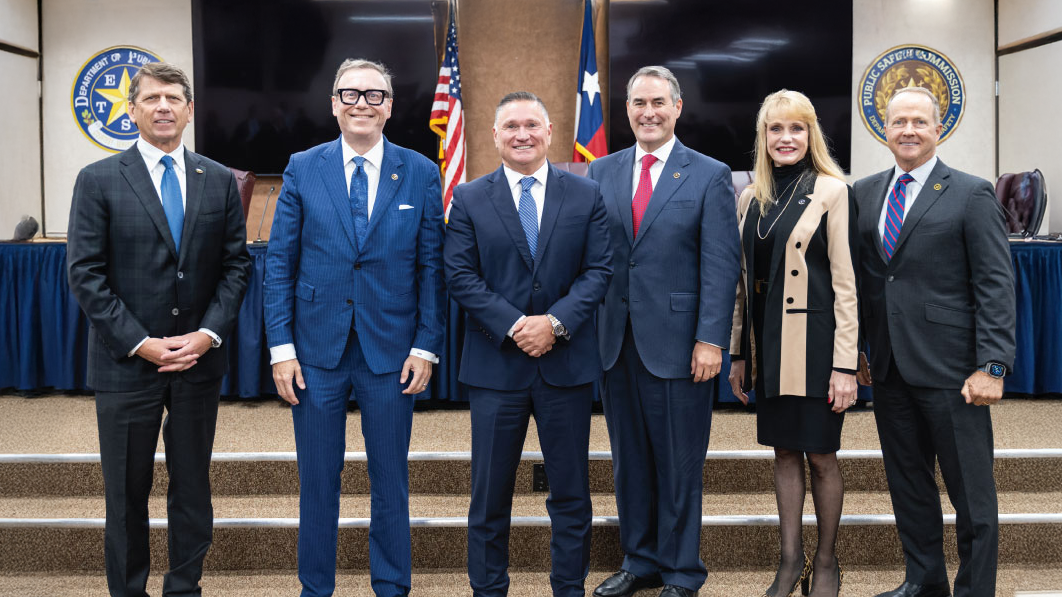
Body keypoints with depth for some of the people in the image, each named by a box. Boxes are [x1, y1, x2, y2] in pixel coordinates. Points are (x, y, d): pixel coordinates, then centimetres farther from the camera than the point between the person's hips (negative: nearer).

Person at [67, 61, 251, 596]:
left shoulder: (218, 181, 5)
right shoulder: (99, 180, -3)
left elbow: (236, 264, 5)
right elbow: (85, 274, -7)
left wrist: (208, 334, -8)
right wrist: (140, 343, -13)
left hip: (199, 359, 3)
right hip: (126, 364, -2)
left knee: (192, 486, 12)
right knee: (126, 492, 9)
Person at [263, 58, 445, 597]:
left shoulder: (421, 174, 1)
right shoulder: (302, 169, 2)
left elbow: (432, 267, 2)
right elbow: (279, 263, 1)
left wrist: (427, 347, -5)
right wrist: (280, 347, -5)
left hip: (392, 351, 0)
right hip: (317, 350, 0)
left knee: (390, 482, 10)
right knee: (317, 481, 10)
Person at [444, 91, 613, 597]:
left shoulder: (586, 195, 6)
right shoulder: (468, 199, 4)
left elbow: (599, 270, 0)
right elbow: (461, 277, -2)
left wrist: (555, 322, -14)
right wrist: (514, 326, -14)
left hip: (567, 362, 1)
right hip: (496, 363, 0)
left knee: (570, 492, 9)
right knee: (490, 492, 6)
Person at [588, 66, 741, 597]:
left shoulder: (710, 176, 0)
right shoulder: (601, 173, 10)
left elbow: (722, 265, -5)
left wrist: (711, 340, -12)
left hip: (677, 343, -3)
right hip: (616, 340, 4)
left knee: (679, 464, 5)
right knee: (629, 460, 13)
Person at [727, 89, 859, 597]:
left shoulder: (832, 191, -6)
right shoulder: (750, 198, 9)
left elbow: (846, 283, -9)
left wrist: (845, 364, -13)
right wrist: (738, 353, 12)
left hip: (814, 344, -5)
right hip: (767, 345, 5)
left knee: (820, 455, 5)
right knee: (784, 451, 12)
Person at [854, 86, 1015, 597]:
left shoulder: (971, 194, -3)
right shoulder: (864, 193, 11)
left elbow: (996, 286, -7)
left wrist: (991, 365, -14)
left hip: (950, 367, -5)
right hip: (888, 366, 5)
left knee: (971, 489, 3)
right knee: (907, 480, 14)